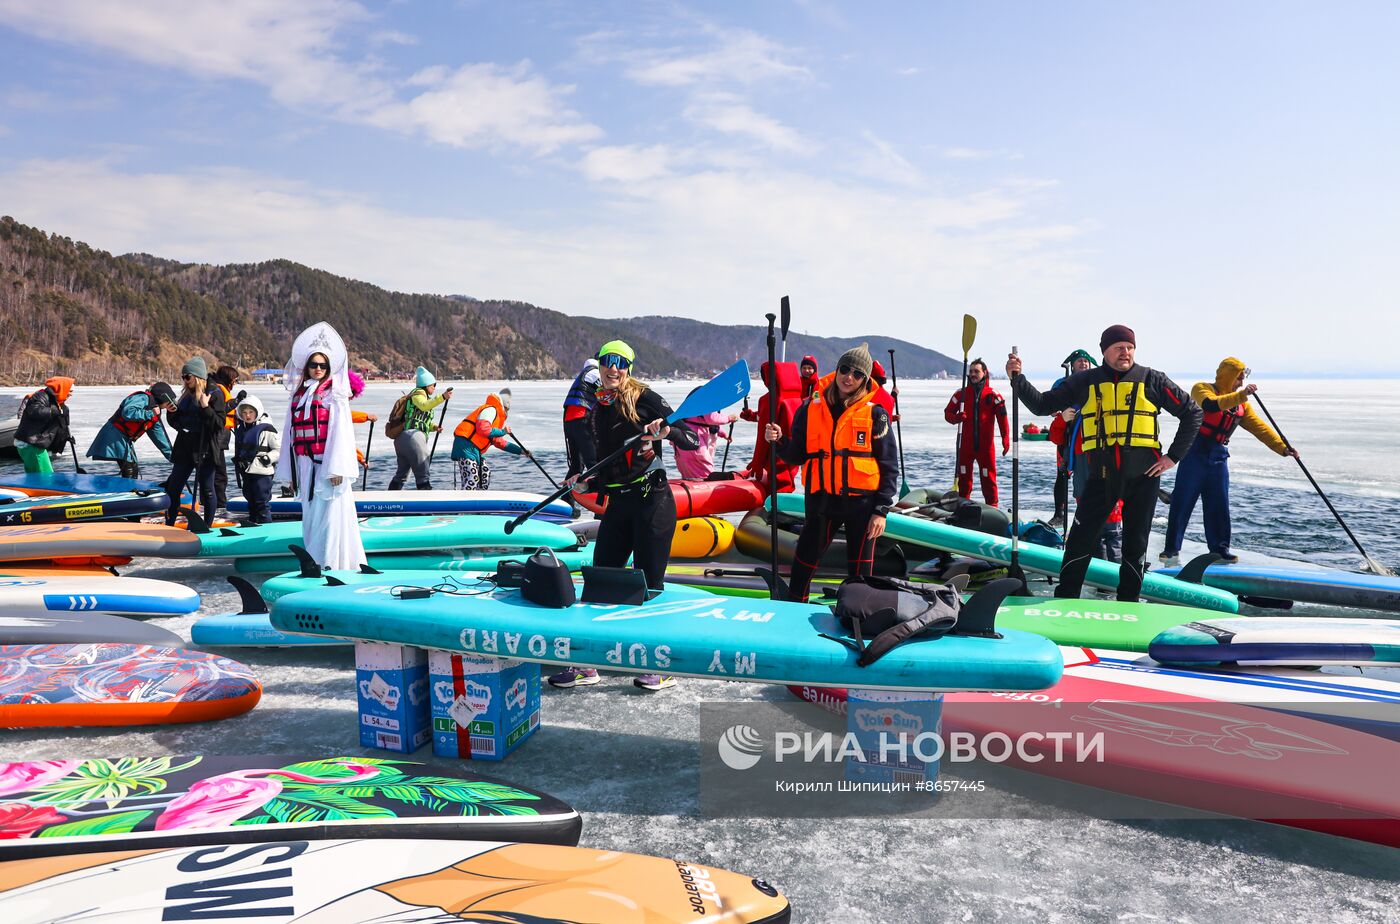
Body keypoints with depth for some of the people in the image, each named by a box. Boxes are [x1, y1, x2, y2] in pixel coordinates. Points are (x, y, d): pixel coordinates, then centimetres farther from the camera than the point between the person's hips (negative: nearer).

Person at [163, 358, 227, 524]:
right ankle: (169, 525, 17)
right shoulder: (187, 395, 15)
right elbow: (176, 422, 22)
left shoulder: (214, 395, -7)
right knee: (173, 487, 8)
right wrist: (171, 412, 3)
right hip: (184, 449, 7)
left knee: (207, 489, 2)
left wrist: (205, 407, -27)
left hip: (205, 450, -7)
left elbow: (220, 423, -16)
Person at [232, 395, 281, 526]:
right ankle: (252, 525, 28)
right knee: (251, 501, 17)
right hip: (246, 471, 8)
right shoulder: (240, 430, 11)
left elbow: (280, 449, -10)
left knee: (262, 503, -6)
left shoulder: (266, 429, -11)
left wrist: (267, 458, -19)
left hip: (262, 472, -8)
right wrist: (237, 461, 14)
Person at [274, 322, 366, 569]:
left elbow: (341, 432, -10)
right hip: (305, 463, 6)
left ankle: (332, 564, -1)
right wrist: (291, 470, 12)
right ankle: (313, 563, 16)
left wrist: (337, 468, -17)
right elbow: (291, 432, 15)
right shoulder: (298, 395, 14)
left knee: (329, 512, -5)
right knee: (310, 514, 9)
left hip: (327, 464, -6)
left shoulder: (335, 395, -3)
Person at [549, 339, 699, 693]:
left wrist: (667, 431, -28)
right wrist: (587, 484, 3)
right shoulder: (599, 411, 14)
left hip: (652, 503, -7)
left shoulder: (645, 399, -6)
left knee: (649, 586, -2)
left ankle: (664, 667, 12)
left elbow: (692, 441, -10)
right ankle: (587, 665, 19)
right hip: (617, 506, 7)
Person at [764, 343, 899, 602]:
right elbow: (797, 455, 9)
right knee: (804, 564, 9)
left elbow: (889, 466, 0)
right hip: (822, 501, 2)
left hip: (862, 503, -2)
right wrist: (779, 441, -12)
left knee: (860, 572, 7)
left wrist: (881, 510, -6)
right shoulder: (810, 409, 4)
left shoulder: (875, 414, -2)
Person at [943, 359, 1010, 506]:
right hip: (966, 445, 2)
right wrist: (956, 418, -14)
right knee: (964, 477, 8)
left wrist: (1006, 439, -10)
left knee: (988, 477, 1)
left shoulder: (993, 395, -1)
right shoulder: (961, 394, 6)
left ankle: (992, 506, 9)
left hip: (985, 445, -2)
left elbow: (1002, 418, -2)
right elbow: (948, 413, 9)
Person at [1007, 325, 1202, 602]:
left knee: (1135, 547, 9)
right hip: (1101, 476, 0)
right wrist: (1017, 380, -7)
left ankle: (1128, 606, 22)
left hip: (1143, 477, 0)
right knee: (1079, 544, -4)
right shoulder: (1085, 382, 5)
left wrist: (1173, 456, 1)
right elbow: (1042, 404, 7)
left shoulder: (1151, 380, 2)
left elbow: (1192, 413, 8)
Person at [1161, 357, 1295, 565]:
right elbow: (1212, 404, -28)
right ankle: (1172, 547, 3)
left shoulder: (1241, 403, 13)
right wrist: (1241, 394, -36)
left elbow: (1259, 427, 7)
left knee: (1219, 505, 6)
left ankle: (1219, 548, 15)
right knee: (1182, 501, -3)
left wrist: (1282, 447, -2)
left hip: (1219, 456, 6)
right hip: (1195, 453, -5)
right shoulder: (1202, 389, -5)